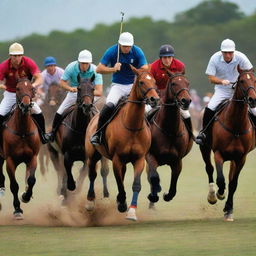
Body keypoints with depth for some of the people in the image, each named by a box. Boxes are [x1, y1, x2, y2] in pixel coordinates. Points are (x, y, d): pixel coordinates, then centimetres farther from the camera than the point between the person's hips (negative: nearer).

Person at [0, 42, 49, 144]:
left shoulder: (29, 63, -20)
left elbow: (39, 78, -24)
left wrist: (33, 85, -46)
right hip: (10, 94, 0)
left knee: (38, 114, -10)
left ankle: (43, 135, 10)